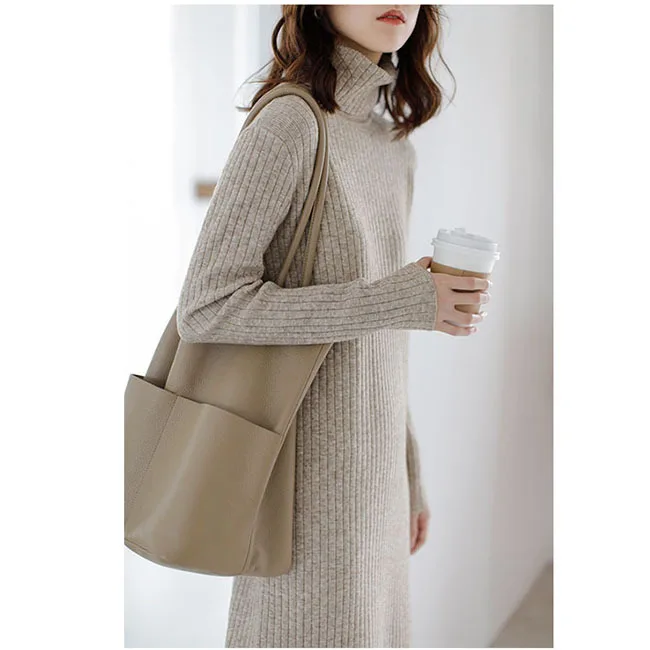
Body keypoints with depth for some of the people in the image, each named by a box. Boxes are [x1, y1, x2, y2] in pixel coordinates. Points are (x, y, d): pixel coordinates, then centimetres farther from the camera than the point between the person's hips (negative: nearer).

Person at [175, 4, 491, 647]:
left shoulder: (395, 145, 9)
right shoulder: (288, 124, -15)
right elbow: (206, 308, -19)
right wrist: (397, 300, -22)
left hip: (372, 470, 8)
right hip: (312, 473, -7)